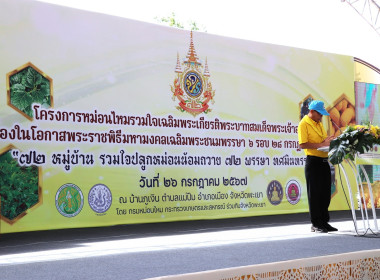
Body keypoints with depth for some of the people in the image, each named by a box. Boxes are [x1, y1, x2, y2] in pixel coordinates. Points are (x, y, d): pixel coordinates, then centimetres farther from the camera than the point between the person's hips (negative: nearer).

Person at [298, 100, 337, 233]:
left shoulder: (319, 123, 18)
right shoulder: (304, 124, -8)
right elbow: (303, 144, -17)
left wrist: (329, 142, 6)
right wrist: (322, 144, -20)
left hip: (324, 161, 8)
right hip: (313, 161, -8)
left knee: (325, 193, 10)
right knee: (314, 194, -2)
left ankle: (324, 222, 19)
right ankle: (315, 224, 5)